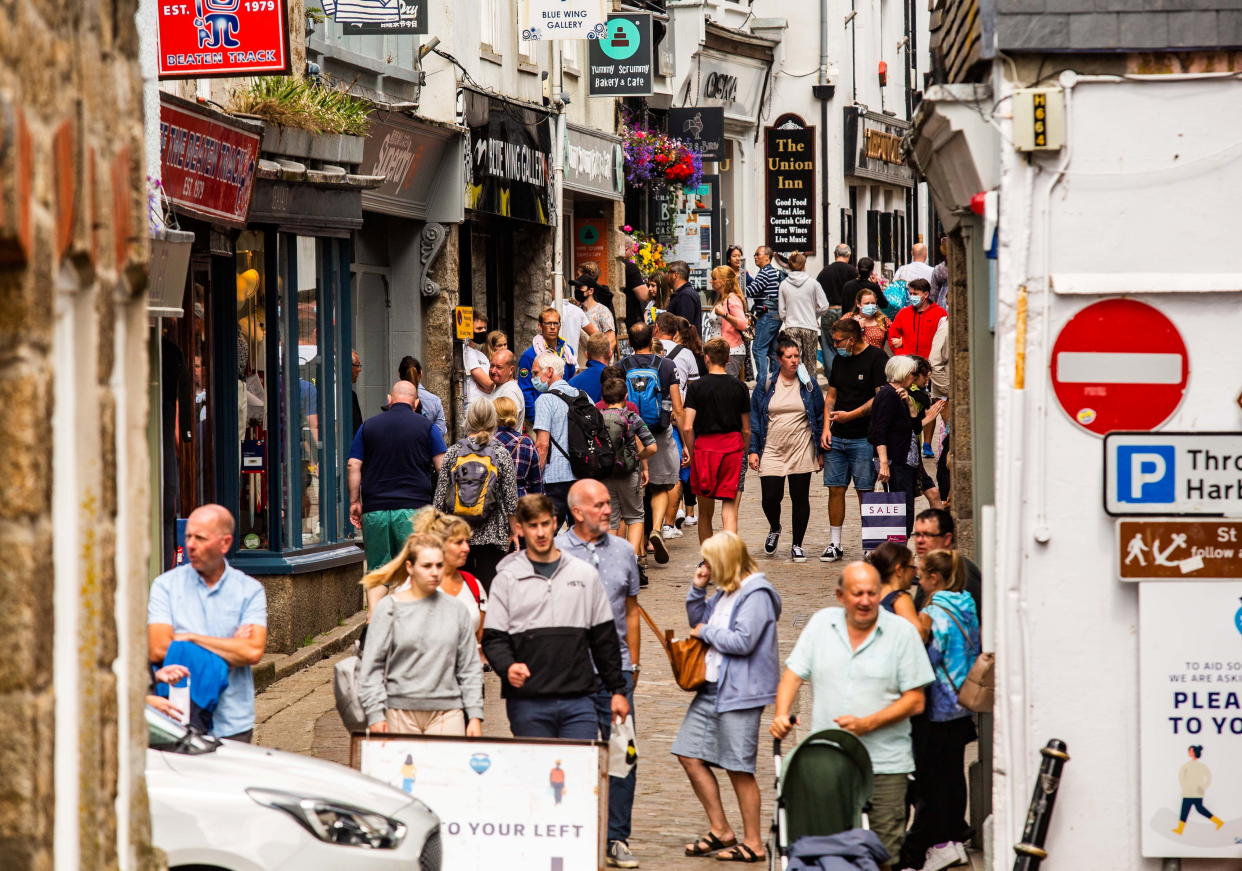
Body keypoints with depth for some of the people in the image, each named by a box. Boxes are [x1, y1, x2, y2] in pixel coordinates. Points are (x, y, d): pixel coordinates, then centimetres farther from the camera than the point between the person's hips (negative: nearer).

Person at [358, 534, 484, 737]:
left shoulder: (456, 610, 10)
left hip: (447, 713, 1)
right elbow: (371, 665, 2)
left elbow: (470, 668, 13)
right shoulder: (390, 608, 2)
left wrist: (475, 716, 8)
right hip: (400, 711, -1)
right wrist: (375, 715, -4)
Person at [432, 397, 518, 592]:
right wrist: (512, 530, 10)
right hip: (492, 533, -2)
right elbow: (511, 498, -2)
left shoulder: (453, 452, 0)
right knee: (489, 591, -1)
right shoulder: (502, 454, -4)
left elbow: (440, 496, 2)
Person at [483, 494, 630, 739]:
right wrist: (507, 667, -18)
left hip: (578, 699, 1)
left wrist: (617, 690, 13)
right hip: (527, 702, -1)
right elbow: (493, 638, 2)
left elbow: (604, 638, 15)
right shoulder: (507, 578, 6)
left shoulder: (585, 574, 11)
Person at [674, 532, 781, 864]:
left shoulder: (756, 594, -15)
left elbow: (742, 641, -23)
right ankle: (720, 830, 18)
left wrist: (707, 632, -10)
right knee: (690, 754, 9)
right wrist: (697, 590, 8)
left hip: (740, 693, -10)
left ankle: (753, 843, 8)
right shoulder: (724, 592, 13)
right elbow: (699, 621, 24)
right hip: (712, 688, 10)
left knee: (739, 768, -3)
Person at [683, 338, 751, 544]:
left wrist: (691, 452, 4)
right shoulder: (739, 387, 3)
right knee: (730, 508, -1)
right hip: (733, 447, 1)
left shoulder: (697, 386, -3)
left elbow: (687, 427, -8)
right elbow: (746, 430, 7)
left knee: (705, 512, 12)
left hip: (705, 446, -1)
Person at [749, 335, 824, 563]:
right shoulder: (765, 386, 4)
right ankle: (774, 529, 26)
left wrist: (820, 451, 5)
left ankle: (797, 546, 14)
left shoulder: (809, 385, 4)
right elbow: (754, 419, 7)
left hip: (801, 451, 0)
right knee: (770, 497, -6)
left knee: (800, 498, 2)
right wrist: (753, 450, 1)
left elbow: (820, 418, 8)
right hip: (772, 452, 0)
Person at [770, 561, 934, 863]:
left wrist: (867, 724, -14)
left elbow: (915, 701, -3)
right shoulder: (821, 623, 10)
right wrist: (781, 714, -10)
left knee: (885, 852, -3)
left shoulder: (902, 632, 0)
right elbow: (793, 675, 9)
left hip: (884, 764, -2)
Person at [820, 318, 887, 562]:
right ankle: (834, 544, 10)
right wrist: (826, 428, 6)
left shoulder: (876, 358, -6)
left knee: (865, 491, -3)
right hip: (837, 437, 6)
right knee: (835, 489, 4)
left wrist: (850, 415, -13)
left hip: (864, 438, -6)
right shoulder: (840, 359, 15)